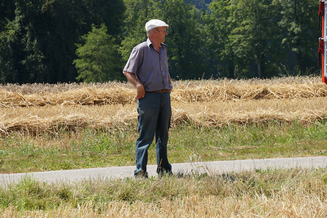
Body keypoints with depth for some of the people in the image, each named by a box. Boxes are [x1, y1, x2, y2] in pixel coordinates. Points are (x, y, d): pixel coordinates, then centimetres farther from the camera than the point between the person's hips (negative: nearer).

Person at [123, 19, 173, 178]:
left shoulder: (163, 49, 17)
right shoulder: (141, 49, -6)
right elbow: (127, 71, -7)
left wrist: (169, 84, 18)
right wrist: (138, 85, -19)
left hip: (165, 96, 7)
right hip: (149, 97, -7)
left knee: (163, 135, 11)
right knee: (146, 136, -7)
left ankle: (164, 170, 17)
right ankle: (140, 172, -5)